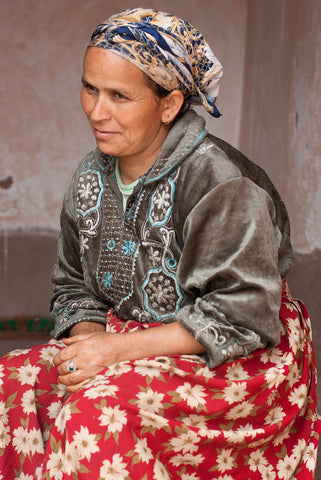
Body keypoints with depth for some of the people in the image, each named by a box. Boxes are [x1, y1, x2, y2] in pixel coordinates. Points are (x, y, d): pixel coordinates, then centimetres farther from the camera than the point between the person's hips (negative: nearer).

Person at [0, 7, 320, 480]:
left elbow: (243, 317, -22)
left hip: (237, 362, -7)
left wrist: (119, 346, -24)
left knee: (97, 411, -31)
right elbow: (74, 286, 12)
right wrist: (86, 337, -12)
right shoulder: (91, 179, 4)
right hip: (131, 344, 7)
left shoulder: (221, 184, -19)